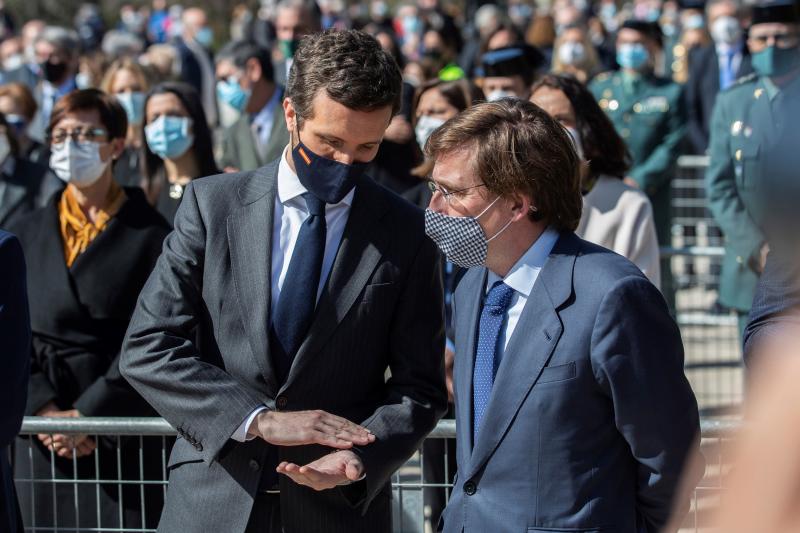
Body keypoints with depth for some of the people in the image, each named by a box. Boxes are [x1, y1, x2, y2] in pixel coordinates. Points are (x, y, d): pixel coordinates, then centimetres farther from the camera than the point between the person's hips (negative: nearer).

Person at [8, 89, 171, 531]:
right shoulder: (26, 234, 13)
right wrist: (45, 411, -8)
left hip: (124, 438, -3)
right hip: (40, 438, 3)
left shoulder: (149, 234, 1)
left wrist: (87, 415, -12)